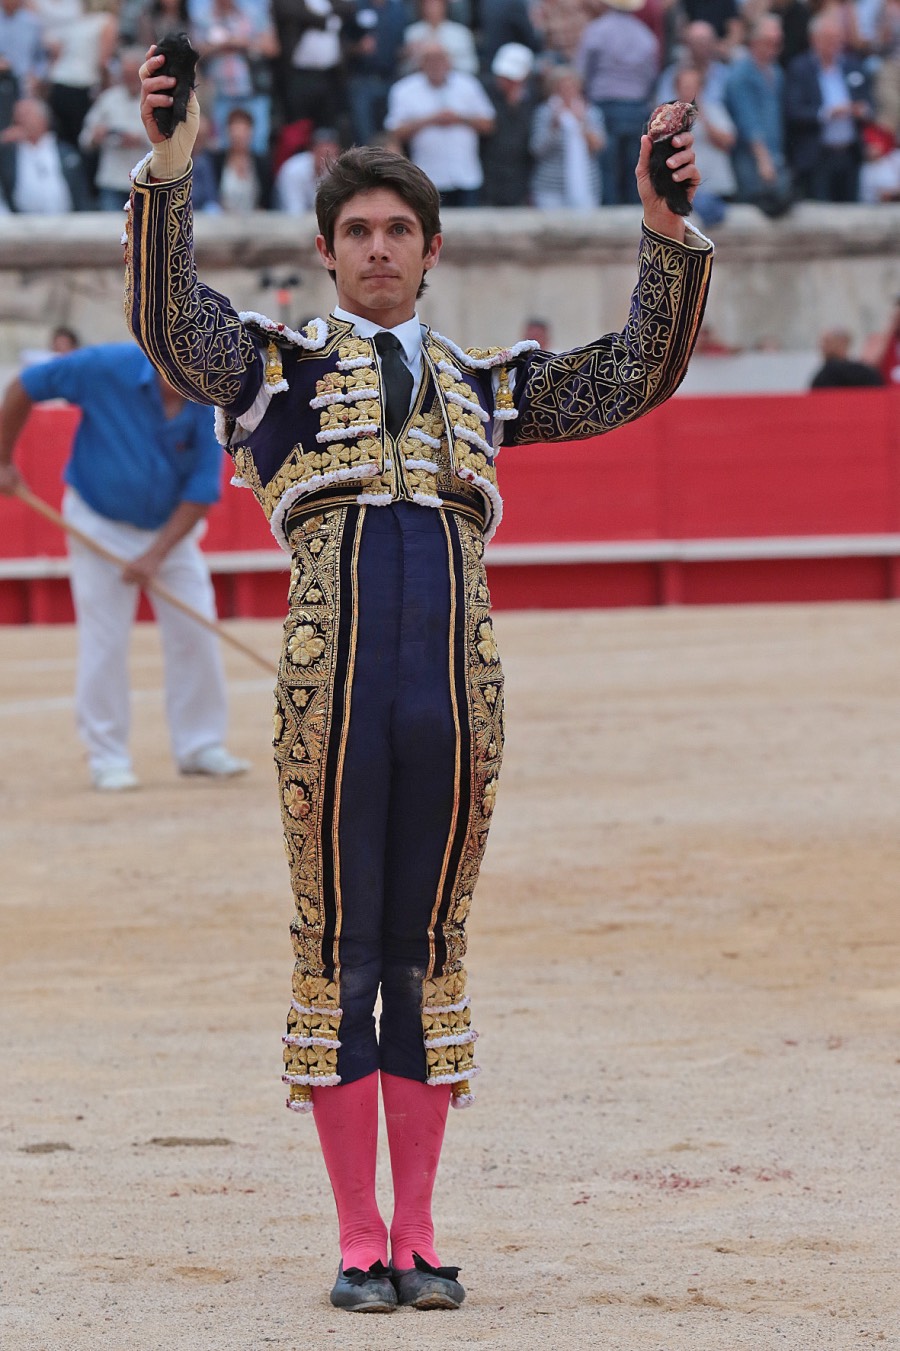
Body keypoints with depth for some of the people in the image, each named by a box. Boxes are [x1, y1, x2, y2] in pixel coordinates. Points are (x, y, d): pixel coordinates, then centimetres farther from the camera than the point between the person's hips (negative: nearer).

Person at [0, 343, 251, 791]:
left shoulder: (211, 406, -18)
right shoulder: (108, 368, -24)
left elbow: (201, 492, -16)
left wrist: (156, 555, -24)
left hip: (171, 527, 3)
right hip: (100, 525, -3)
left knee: (196, 634, -1)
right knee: (104, 641, -6)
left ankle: (200, 747, 11)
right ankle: (107, 757, 2)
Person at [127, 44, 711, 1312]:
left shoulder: (483, 385, 19)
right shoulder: (274, 364, 10)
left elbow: (637, 375, 14)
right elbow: (169, 318, -9)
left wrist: (667, 230, 0)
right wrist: (167, 169, -23)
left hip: (455, 698, 3)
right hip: (330, 696, -2)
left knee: (427, 956, 6)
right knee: (337, 954, 0)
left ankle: (420, 1238, 11)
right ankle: (359, 1242, 5)